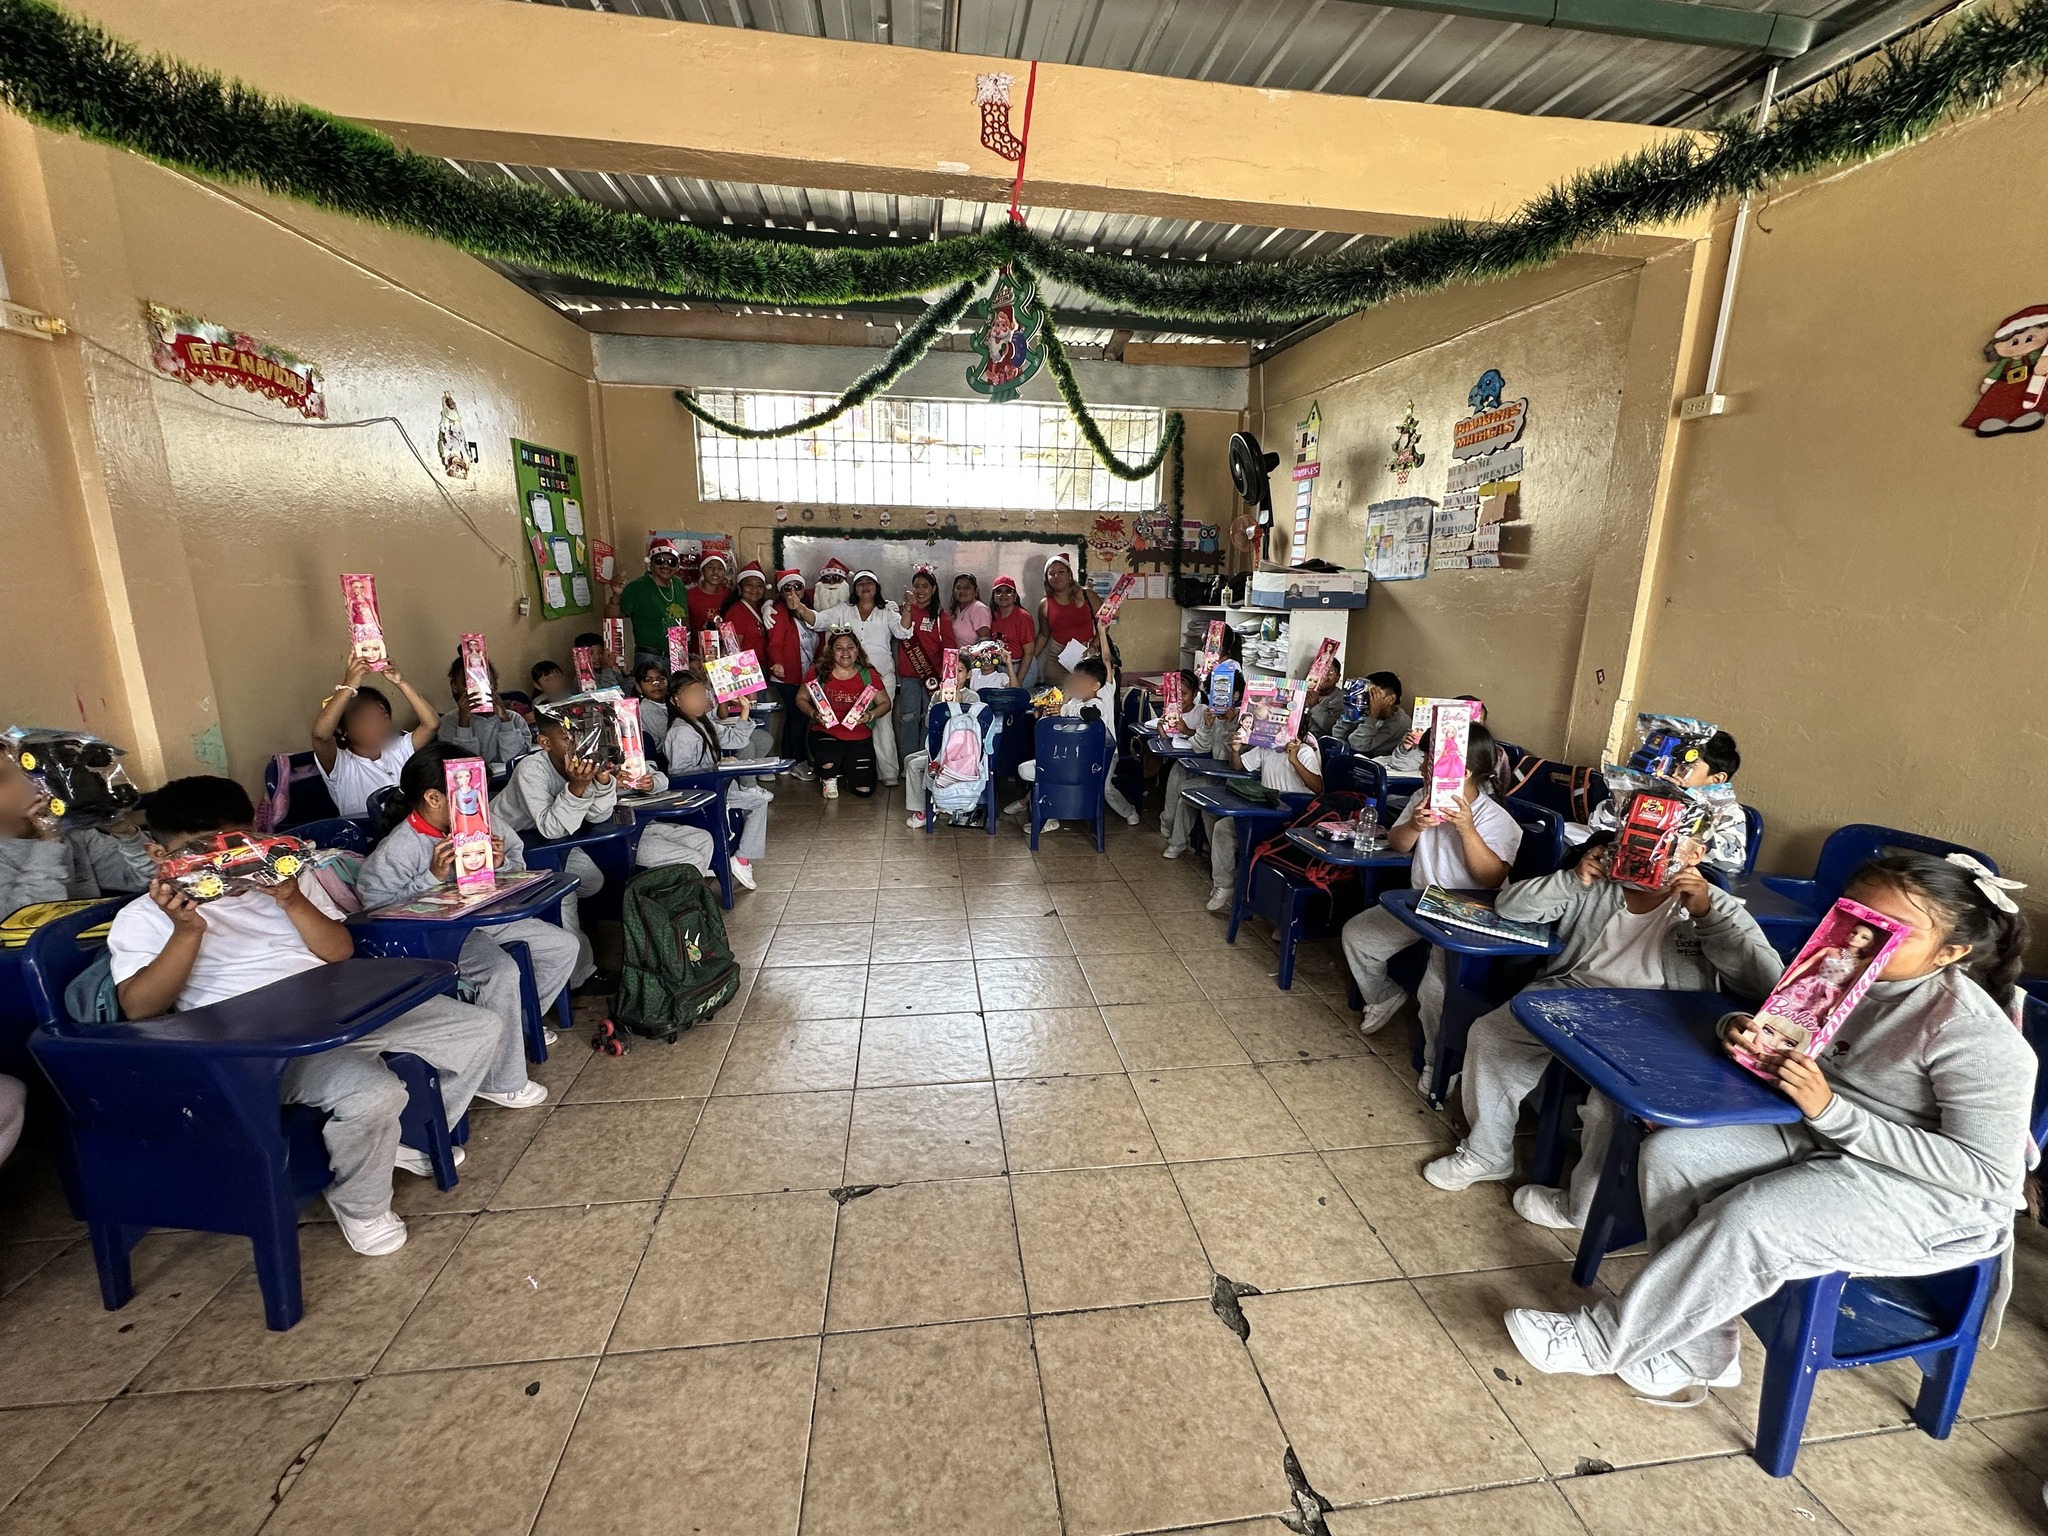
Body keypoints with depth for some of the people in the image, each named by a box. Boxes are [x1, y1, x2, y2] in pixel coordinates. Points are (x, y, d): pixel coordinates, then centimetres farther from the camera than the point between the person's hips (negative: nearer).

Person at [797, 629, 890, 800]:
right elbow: (801, 699, 6)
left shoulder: (869, 675, -1)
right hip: (825, 733, -1)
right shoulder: (818, 673, -3)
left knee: (864, 790, -5)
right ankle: (829, 778, 8)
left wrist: (871, 715, -16)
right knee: (828, 764, -35)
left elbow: (885, 703, 5)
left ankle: (847, 767, 33)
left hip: (859, 737, 1)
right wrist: (813, 714, -14)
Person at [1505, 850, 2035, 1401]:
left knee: (1748, 1220, -29)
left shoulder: (1976, 1035, -23)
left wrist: (1831, 1110, -31)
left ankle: (1600, 1341, -10)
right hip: (1829, 1138, 7)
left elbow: (1986, 1171, -22)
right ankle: (1698, 1355, 1)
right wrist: (1741, 1027, -12)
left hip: (1939, 1197, -7)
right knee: (1671, 1153, -12)